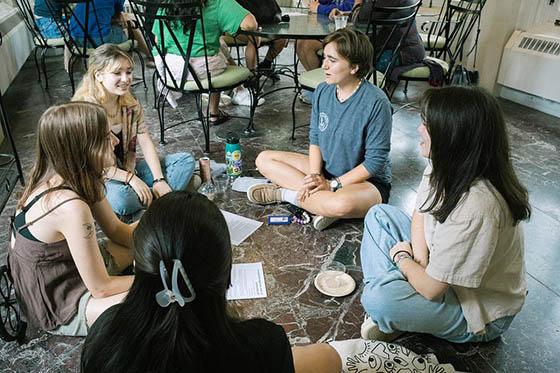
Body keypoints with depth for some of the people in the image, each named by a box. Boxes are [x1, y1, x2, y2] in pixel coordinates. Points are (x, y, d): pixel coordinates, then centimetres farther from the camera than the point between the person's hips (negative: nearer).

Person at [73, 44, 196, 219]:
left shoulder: (131, 104, -1)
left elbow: (145, 142, -5)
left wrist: (159, 180, -17)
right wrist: (129, 178, -25)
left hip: (128, 168, 7)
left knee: (186, 160, -4)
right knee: (120, 197, -41)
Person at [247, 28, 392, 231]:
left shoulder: (376, 102, -23)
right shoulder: (322, 91, -4)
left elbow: (375, 161, -20)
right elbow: (315, 138, 3)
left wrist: (332, 184, -21)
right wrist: (315, 176, -14)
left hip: (367, 181, -6)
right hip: (326, 171, 7)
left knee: (343, 204, -42)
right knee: (264, 159, 0)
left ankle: (286, 193, -13)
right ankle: (325, 201, -14)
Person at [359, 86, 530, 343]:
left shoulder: (476, 206, -38)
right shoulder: (445, 167, -12)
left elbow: (431, 288, -31)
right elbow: (419, 216, 4)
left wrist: (403, 257, -11)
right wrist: (420, 262, -14)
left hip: (478, 312, -8)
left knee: (380, 300, -33)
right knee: (379, 214, 5)